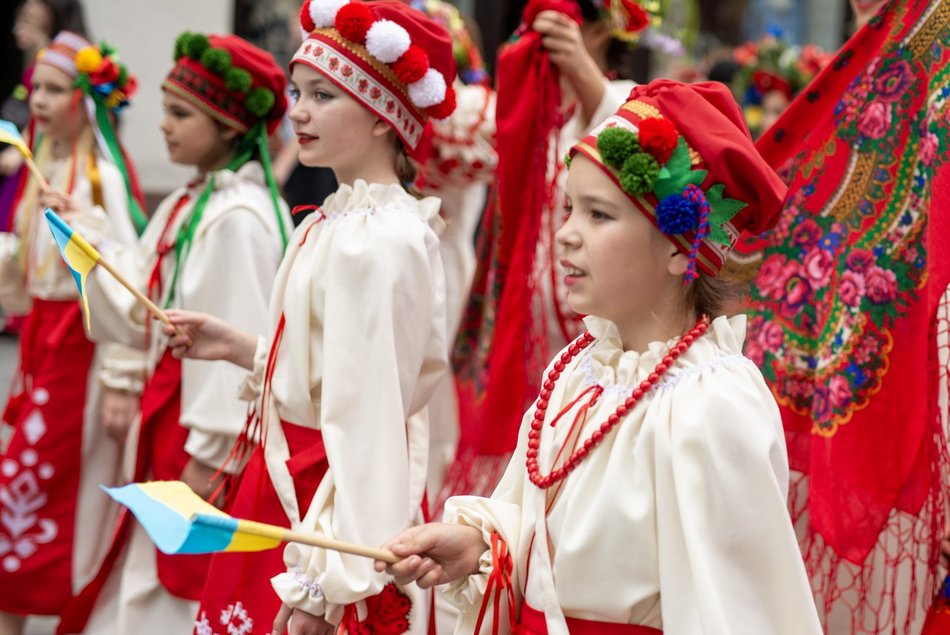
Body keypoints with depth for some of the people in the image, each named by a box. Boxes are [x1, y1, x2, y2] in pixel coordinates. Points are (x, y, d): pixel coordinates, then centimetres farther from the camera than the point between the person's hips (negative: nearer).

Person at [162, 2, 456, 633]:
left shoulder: (376, 242, -21)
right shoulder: (337, 221, 7)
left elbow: (365, 417, -22)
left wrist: (323, 582, -21)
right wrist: (239, 347, 10)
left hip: (337, 501, -9)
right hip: (291, 482, 9)